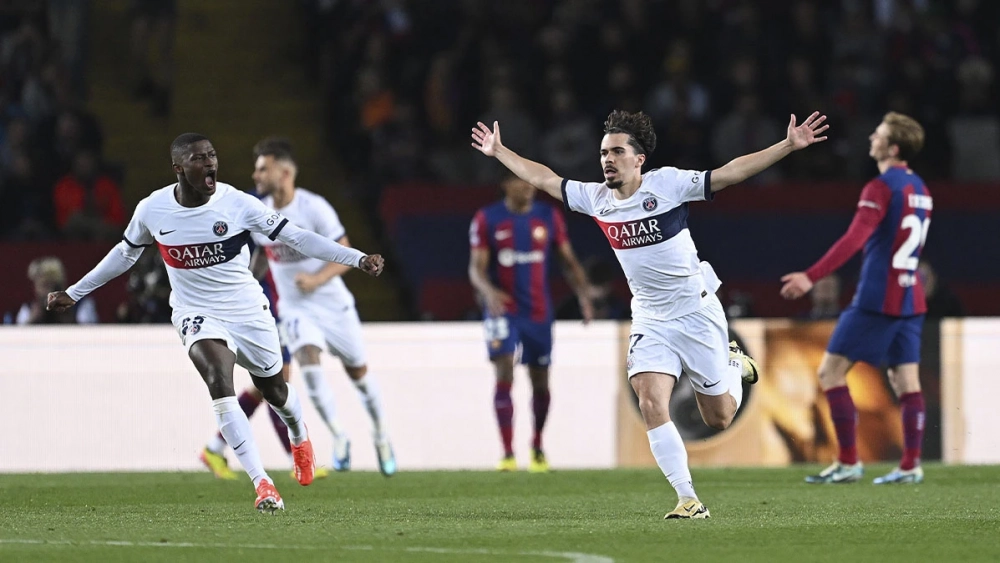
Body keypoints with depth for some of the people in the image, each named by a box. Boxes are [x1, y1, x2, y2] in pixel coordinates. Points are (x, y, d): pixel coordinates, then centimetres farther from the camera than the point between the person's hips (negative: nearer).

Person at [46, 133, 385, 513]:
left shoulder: (236, 203, -16)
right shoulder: (152, 210, -11)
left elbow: (296, 237, -13)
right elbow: (125, 254, 9)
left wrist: (358, 259, -20)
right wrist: (73, 294, 15)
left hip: (248, 310, 1)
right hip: (197, 316, -1)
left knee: (273, 389, 16)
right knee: (220, 384, -27)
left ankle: (299, 436, 55)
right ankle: (262, 484, -27)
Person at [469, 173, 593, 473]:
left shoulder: (549, 217, 2)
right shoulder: (487, 219, -4)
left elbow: (569, 262, 6)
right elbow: (476, 267, -7)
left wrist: (584, 296, -7)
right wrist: (488, 291, -29)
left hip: (539, 312, 3)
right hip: (503, 310, -3)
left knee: (540, 383, 9)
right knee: (504, 375, -16)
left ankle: (537, 446, 31)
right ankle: (507, 454, -17)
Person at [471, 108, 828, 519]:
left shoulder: (667, 184, -15)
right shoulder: (595, 198, -2)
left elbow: (729, 173, -19)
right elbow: (544, 179, 12)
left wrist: (788, 146, -26)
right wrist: (498, 152, 17)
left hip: (697, 312, -3)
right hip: (650, 320, 3)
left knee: (719, 419, 5)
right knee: (651, 405, -17)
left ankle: (735, 366, 40)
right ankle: (688, 500, -10)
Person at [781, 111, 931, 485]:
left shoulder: (881, 188, -13)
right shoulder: (919, 190, 14)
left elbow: (854, 240, -23)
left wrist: (811, 277, -27)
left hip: (876, 299, -8)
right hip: (910, 298, 8)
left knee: (831, 371, -2)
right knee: (906, 381, 6)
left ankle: (848, 463, -5)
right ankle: (910, 465, 0)